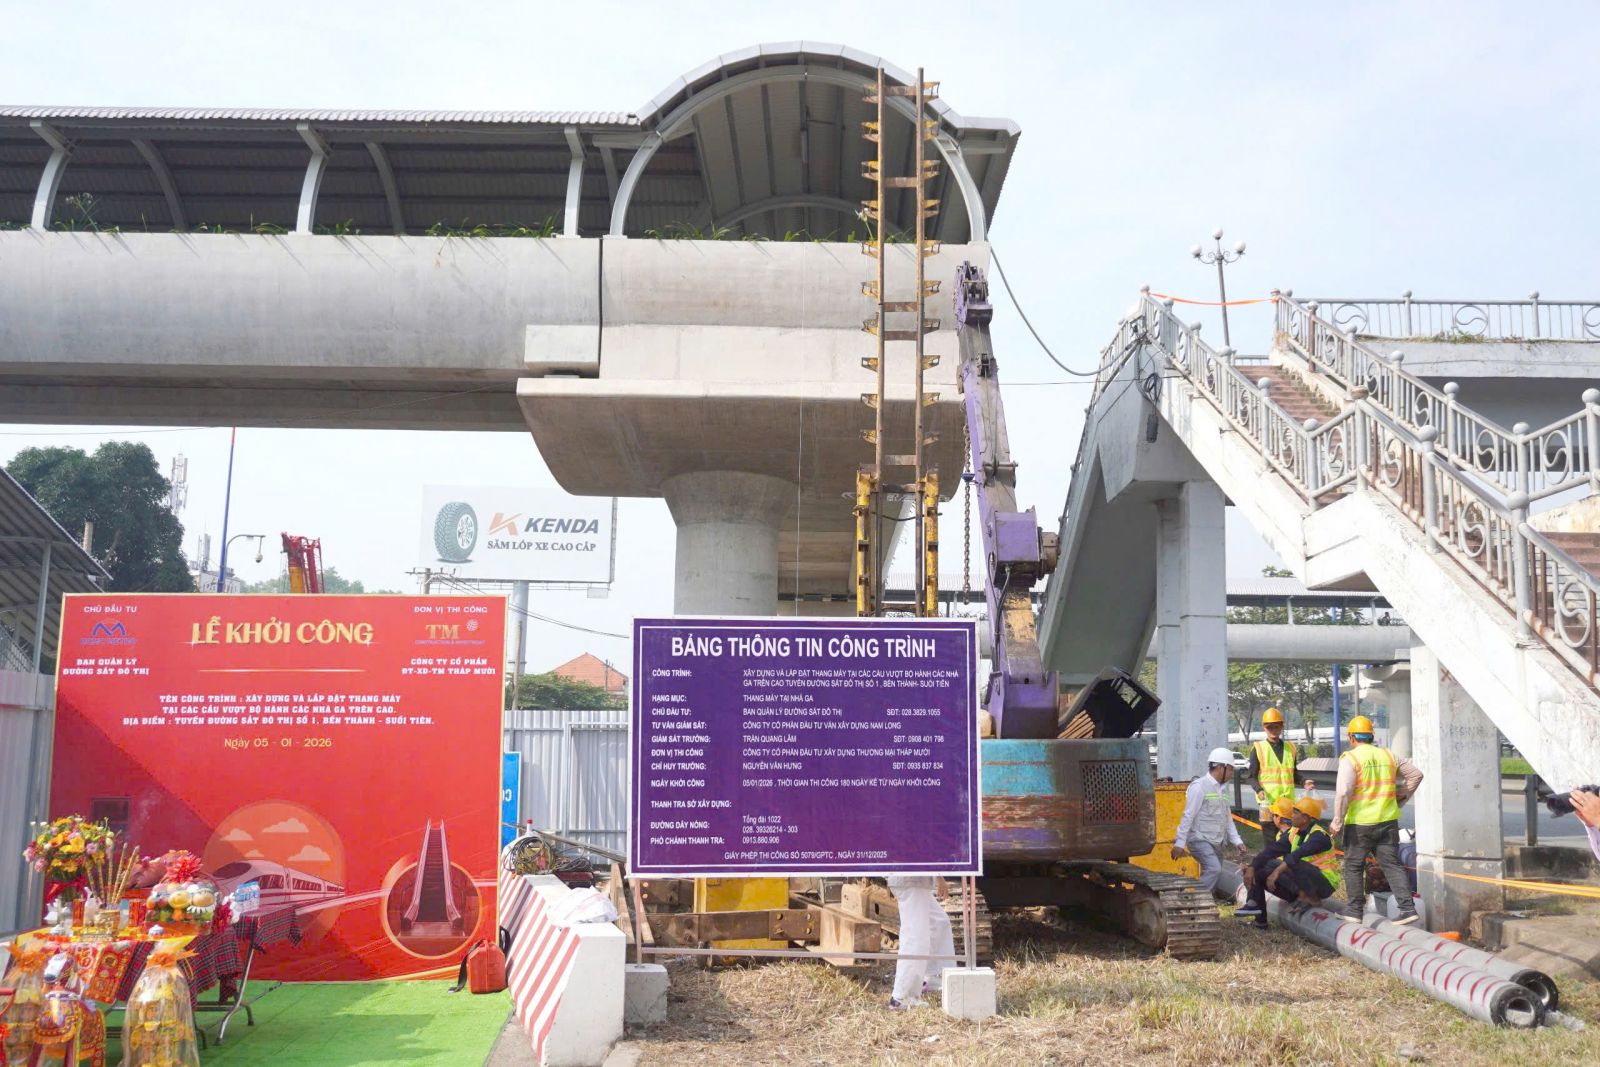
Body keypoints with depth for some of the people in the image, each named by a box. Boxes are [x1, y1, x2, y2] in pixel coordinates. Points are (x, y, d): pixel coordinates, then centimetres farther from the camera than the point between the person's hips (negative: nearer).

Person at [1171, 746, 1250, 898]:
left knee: (1214, 872, 6)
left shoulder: (1220, 789, 15)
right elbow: (1188, 816, -15)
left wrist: (1237, 841, 8)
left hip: (1216, 842, 9)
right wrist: (1179, 844, -17)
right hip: (1200, 840, -9)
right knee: (1214, 869, -24)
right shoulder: (1199, 786, -12)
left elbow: (1227, 818, 18)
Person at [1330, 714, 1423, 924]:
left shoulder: (1350, 758, -10)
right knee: (1392, 864, 9)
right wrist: (1401, 798, 22)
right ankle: (1407, 908, 1)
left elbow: (1343, 792, -19)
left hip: (1359, 822, -5)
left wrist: (1337, 822, -12)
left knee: (1354, 866, 8)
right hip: (1388, 820, 5)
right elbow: (1415, 775, 17)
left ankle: (1355, 911, 12)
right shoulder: (1388, 755, 8)